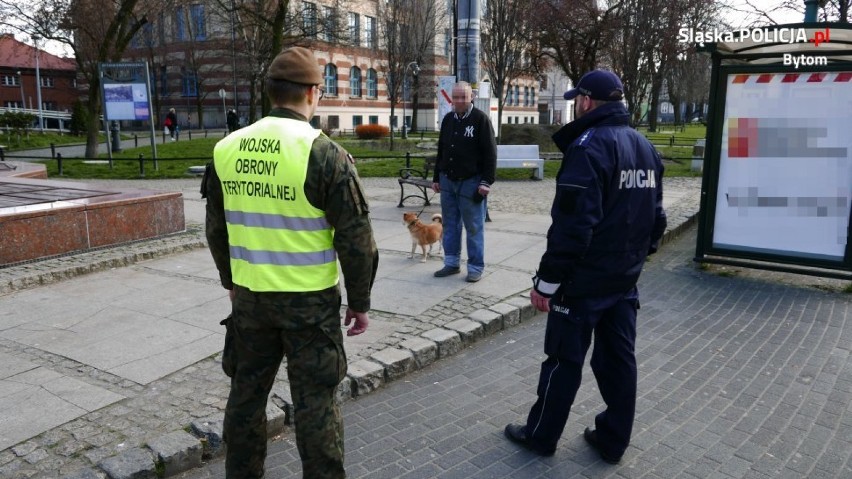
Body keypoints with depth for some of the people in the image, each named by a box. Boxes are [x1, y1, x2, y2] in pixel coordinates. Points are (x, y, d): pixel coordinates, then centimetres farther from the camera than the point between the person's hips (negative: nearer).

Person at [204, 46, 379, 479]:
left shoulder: (226, 150, 2)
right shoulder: (325, 153, -15)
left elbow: (216, 229, 12)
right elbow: (355, 238, -13)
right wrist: (360, 301, -1)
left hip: (249, 295, 5)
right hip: (310, 300, -5)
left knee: (247, 392, 20)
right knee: (315, 401, 7)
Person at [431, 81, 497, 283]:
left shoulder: (481, 119, -7)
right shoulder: (448, 119, 11)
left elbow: (490, 153, -10)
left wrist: (487, 181, -16)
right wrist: (436, 177, 16)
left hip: (470, 182, -6)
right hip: (447, 180, 6)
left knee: (474, 228, 1)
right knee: (450, 225, 11)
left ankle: (476, 267, 9)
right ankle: (451, 263, 21)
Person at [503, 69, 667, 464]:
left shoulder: (589, 146, -18)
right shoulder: (646, 148, 9)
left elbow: (572, 226, -25)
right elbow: (656, 219, 15)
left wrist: (546, 281, -19)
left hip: (584, 280, -8)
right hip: (625, 281, 8)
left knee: (564, 360, 5)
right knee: (619, 359, 15)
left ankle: (540, 436, 22)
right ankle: (613, 439, 28)